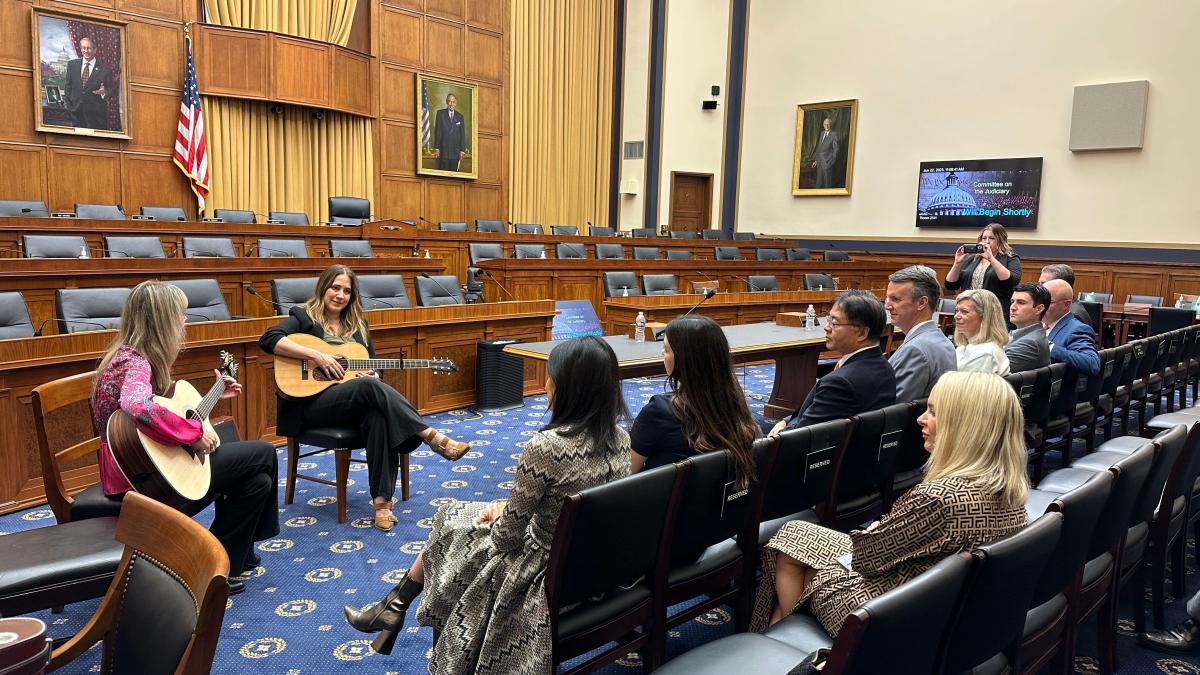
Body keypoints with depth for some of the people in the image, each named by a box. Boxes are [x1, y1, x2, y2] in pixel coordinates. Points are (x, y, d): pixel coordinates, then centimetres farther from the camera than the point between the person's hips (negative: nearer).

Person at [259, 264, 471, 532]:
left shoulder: (358, 324, 20)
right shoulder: (304, 316, 5)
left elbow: (373, 366, 20)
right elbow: (268, 339, -14)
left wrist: (372, 375, -6)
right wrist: (316, 356, -22)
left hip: (357, 401, 4)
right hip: (311, 401, -4)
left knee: (380, 416, -33)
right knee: (369, 387, -35)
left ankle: (382, 499, -34)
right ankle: (433, 437, -36)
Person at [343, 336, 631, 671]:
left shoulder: (545, 446, -29)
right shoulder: (621, 438, -6)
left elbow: (508, 536, -19)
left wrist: (499, 513, 3)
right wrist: (507, 509, 10)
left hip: (547, 569, -7)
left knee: (450, 523, 19)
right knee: (454, 514, 21)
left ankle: (394, 607, 39)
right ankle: (393, 608, 35)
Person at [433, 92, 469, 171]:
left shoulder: (460, 116, 11)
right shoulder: (440, 113, 5)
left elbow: (462, 134, 9)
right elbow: (437, 131, 1)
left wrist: (462, 150, 1)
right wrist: (436, 148, -5)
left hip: (455, 151, 2)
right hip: (443, 150, -2)